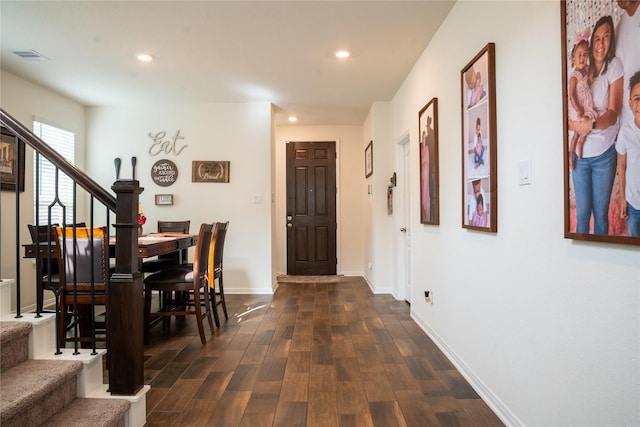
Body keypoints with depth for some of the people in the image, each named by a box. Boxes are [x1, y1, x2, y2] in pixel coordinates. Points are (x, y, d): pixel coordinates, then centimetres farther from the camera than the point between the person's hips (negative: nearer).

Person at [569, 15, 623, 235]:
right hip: (579, 154, 2)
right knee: (582, 214, 8)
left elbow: (613, 113, -12)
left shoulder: (615, 66, -5)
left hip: (604, 154, -2)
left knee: (601, 214, 7)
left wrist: (592, 124, -31)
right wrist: (574, 124, -20)